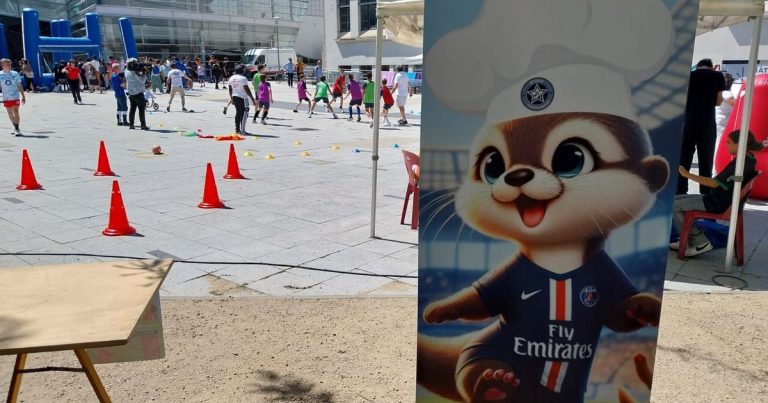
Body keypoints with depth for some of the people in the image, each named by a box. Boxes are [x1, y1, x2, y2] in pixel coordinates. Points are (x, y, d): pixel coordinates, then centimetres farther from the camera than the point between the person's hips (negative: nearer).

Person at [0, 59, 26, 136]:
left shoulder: (15, 74, 0)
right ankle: (15, 128, 25)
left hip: (15, 97, -2)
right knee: (10, 114, 10)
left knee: (16, 112, -11)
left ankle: (17, 129, -10)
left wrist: (23, 96, 2)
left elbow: (19, 86, 4)